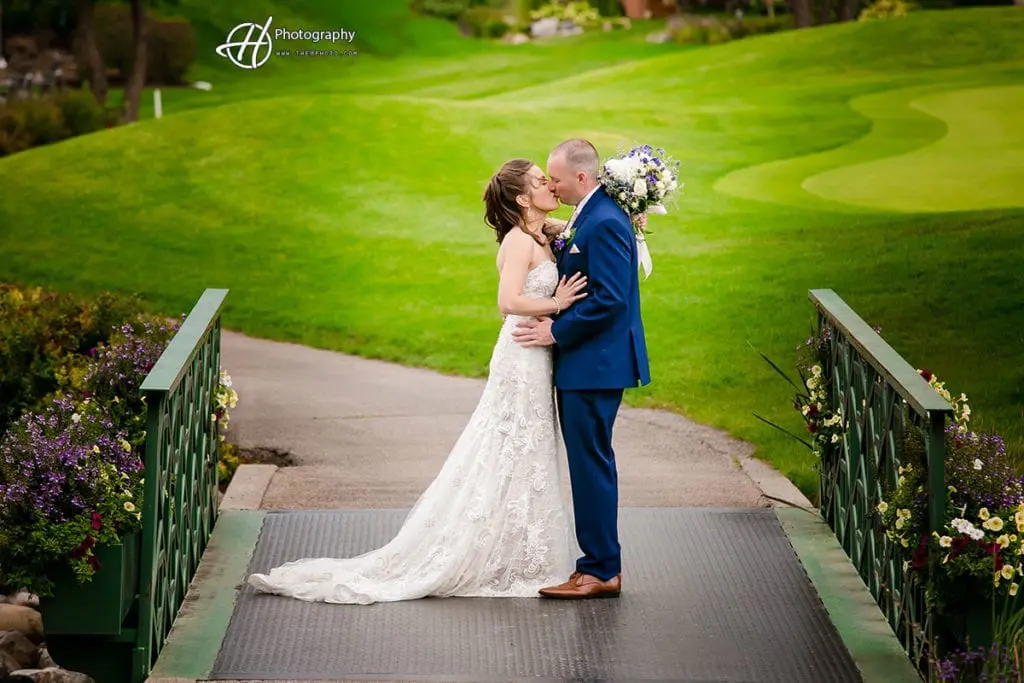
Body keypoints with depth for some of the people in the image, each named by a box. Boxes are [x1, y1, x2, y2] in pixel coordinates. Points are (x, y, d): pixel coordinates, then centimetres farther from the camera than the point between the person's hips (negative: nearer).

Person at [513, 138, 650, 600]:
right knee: (591, 464, 14)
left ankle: (602, 571, 0)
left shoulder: (604, 223, -18)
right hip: (585, 364, 11)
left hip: (595, 365, -11)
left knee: (592, 464, -6)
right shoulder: (590, 217, 15)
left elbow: (610, 300, -23)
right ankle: (600, 562, 20)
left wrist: (556, 332, -16)